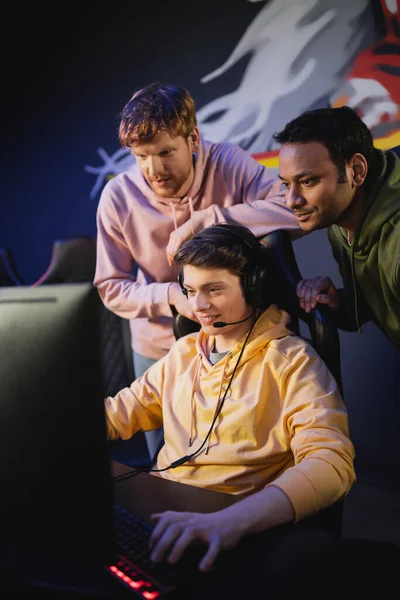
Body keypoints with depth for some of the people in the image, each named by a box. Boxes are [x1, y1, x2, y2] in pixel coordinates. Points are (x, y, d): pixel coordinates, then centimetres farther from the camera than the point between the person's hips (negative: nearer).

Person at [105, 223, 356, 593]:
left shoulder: (291, 361, -7)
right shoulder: (183, 353, 15)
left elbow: (332, 461, -21)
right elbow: (117, 413, 18)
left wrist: (231, 519, -38)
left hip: (243, 534, -4)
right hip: (160, 512, 4)